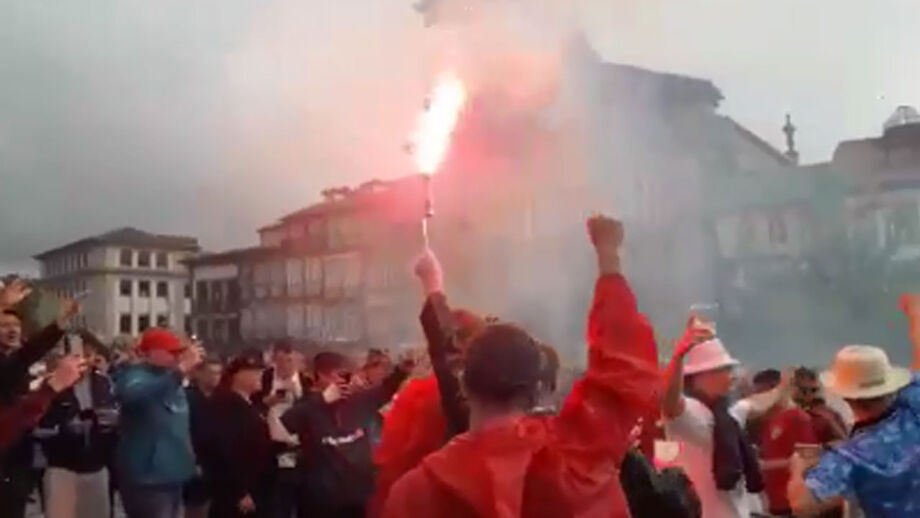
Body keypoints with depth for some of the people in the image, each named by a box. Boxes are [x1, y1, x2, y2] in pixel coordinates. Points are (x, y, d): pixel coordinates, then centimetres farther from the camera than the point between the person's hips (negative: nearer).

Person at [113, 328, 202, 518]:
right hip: (146, 478, -9)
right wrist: (180, 371, -42)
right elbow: (133, 395, -37)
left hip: (172, 475, 9)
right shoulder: (134, 376, -11)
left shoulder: (170, 379, 14)